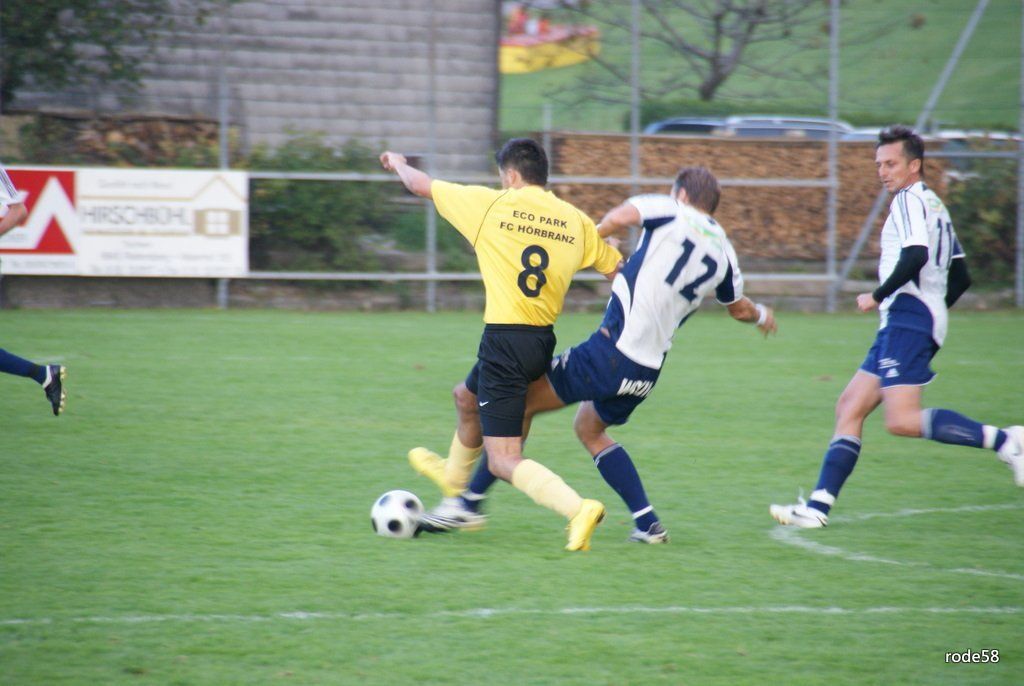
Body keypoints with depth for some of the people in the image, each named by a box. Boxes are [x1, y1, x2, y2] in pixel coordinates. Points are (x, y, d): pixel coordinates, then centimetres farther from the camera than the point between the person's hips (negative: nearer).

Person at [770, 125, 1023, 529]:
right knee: (849, 409, 7)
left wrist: (878, 296, -13)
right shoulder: (934, 205, 23)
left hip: (908, 316, -10)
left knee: (902, 420, -21)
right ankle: (818, 507, 3)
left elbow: (915, 255, -22)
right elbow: (960, 277, 25)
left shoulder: (910, 199, -6)